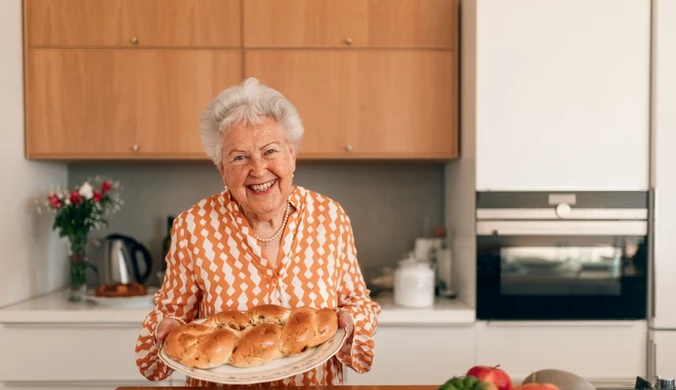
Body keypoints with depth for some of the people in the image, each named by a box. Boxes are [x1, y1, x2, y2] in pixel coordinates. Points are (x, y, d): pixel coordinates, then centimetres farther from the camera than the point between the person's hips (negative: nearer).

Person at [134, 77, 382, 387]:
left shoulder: (330, 217, -7)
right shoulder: (192, 228, -10)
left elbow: (358, 303, 3)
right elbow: (172, 311, 2)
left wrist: (348, 322, -16)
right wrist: (167, 328, -18)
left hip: (315, 382, 1)